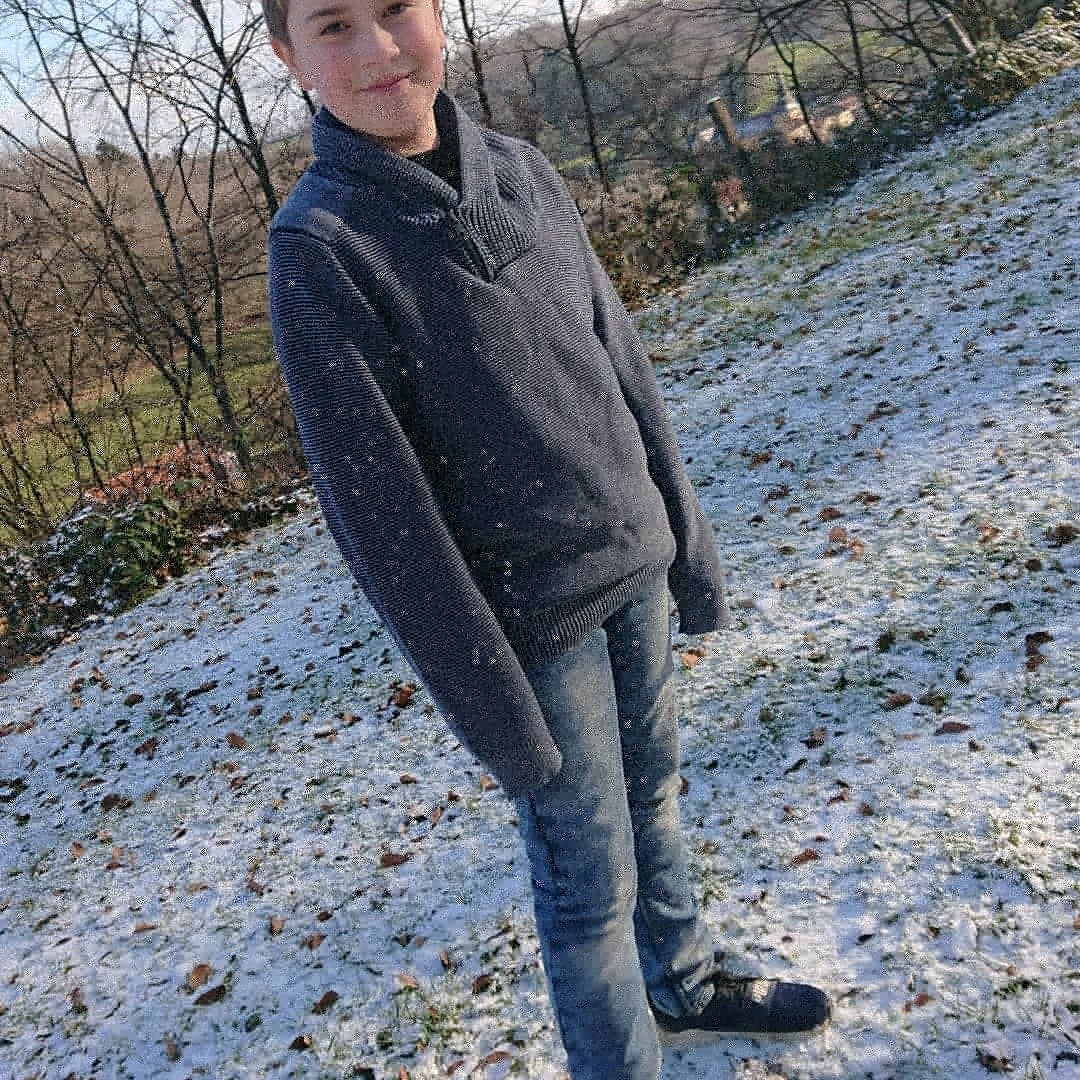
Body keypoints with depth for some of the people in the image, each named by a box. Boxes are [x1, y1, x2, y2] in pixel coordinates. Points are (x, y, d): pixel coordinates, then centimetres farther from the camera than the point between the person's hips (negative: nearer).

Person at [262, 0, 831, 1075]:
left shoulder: (521, 170, 2)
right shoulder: (318, 245, -16)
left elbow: (621, 369, 8)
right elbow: (377, 510, -17)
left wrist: (687, 543, 11)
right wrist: (494, 713, -15)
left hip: (632, 572, 6)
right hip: (530, 620, -6)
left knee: (651, 796, 23)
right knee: (590, 883, 7)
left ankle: (686, 985, 47)